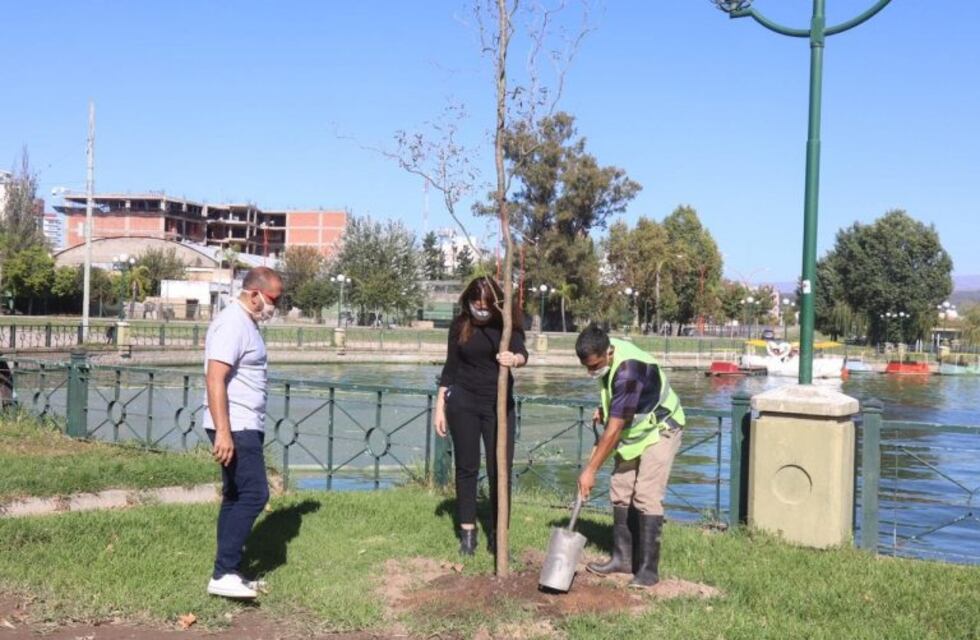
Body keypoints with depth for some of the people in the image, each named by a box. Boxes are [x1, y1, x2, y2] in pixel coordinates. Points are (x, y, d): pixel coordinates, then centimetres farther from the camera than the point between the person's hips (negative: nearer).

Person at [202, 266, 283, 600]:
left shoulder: (246, 324, 17)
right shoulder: (232, 324, -15)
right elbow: (215, 379, -24)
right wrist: (223, 432, -28)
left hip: (244, 428, 11)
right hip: (234, 429, -11)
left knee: (236, 498, 12)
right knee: (254, 495, -13)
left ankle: (229, 573, 18)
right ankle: (223, 575, -12)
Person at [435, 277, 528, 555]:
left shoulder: (507, 323, -6)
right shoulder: (460, 325, -2)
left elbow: (522, 352, -23)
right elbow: (450, 367, 4)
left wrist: (515, 359, -47)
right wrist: (440, 406, 2)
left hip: (499, 403, -1)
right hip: (463, 402, 1)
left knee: (500, 469, -1)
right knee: (467, 467, 6)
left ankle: (497, 534, 9)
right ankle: (467, 531, 16)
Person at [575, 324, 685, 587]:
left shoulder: (628, 371, -35)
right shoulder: (607, 354, -7)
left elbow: (614, 429, -33)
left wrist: (591, 470, -29)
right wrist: (604, 409, -1)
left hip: (660, 430, -9)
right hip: (634, 431, 9)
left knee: (646, 496, -15)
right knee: (620, 491, 5)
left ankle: (648, 569, -9)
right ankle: (623, 558, 13)